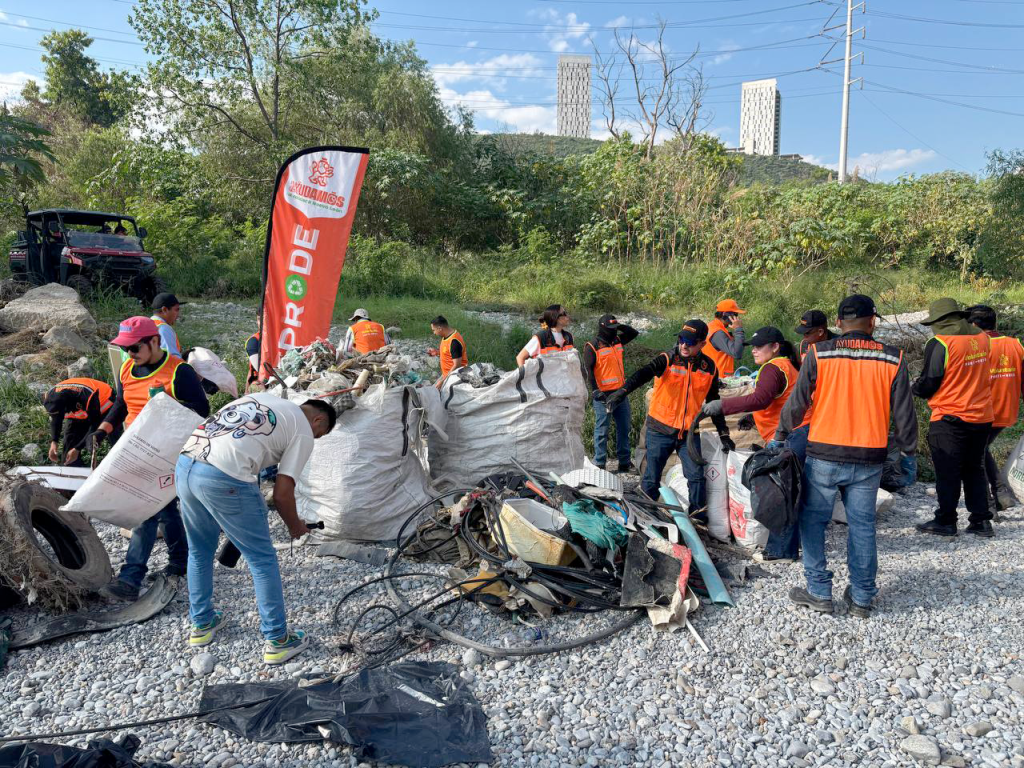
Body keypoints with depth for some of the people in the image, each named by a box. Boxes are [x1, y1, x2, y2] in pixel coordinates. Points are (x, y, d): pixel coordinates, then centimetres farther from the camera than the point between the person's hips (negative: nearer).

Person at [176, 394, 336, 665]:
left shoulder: (260, 397, 26)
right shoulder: (303, 432, 6)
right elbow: (282, 493, 0)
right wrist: (295, 527, 20)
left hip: (184, 465, 8)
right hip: (224, 480, -7)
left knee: (200, 552, 27)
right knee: (263, 560, 9)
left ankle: (202, 625, 42)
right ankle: (277, 640, 18)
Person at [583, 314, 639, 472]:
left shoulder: (617, 340, 11)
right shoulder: (592, 346, -10)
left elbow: (634, 333, 22)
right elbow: (588, 370, -14)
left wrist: (621, 327, 5)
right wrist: (595, 391, -19)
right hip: (603, 394, -7)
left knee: (624, 428, 12)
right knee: (602, 430, -1)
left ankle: (624, 462, 21)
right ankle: (599, 464, 6)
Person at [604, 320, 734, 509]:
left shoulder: (710, 368, 3)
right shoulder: (668, 360, -7)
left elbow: (713, 403, 15)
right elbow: (644, 374, -26)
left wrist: (723, 433, 15)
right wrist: (623, 390, -45)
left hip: (689, 432, 2)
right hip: (660, 430, -2)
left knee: (696, 477, -3)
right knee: (652, 477, 3)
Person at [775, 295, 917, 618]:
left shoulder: (818, 354, -7)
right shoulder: (893, 360, -2)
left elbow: (796, 402, -3)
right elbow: (904, 414, 3)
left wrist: (779, 436, 11)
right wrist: (908, 451, 17)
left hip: (823, 457, -2)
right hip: (870, 460, 2)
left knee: (813, 520, 11)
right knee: (862, 525, 13)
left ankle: (819, 593, 14)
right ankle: (861, 598, 22)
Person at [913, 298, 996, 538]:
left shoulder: (939, 343, -16)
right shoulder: (982, 338, 4)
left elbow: (928, 383, -13)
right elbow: (979, 374, 16)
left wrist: (916, 388, 7)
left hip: (949, 419, -6)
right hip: (982, 417, 7)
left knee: (947, 473, 4)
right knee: (975, 470, 17)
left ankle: (946, 521, 11)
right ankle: (981, 521, 19)